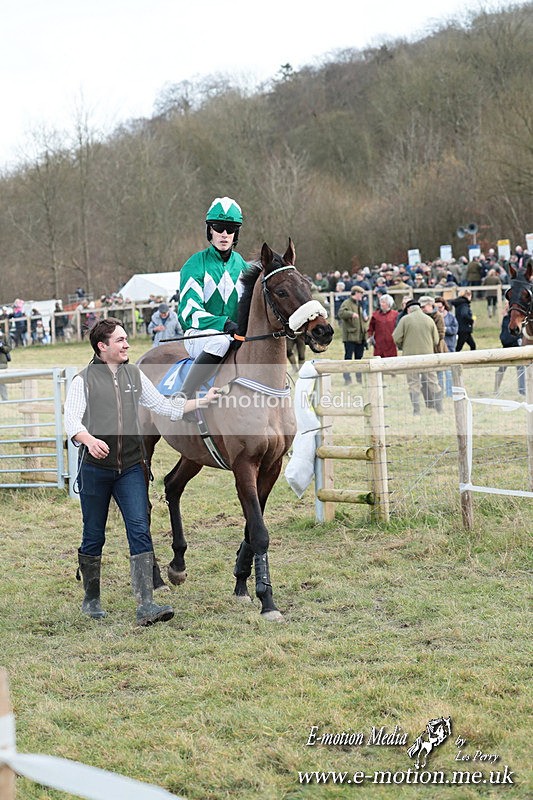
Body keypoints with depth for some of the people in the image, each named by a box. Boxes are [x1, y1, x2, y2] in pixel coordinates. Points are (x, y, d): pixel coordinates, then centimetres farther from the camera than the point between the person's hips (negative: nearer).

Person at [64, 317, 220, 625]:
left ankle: (146, 605, -13)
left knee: (140, 532, -9)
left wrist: (203, 401, 14)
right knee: (94, 537, 8)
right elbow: (72, 419, -12)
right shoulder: (84, 380, -2)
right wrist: (90, 440, -32)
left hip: (131, 468, 3)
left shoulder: (135, 375, 12)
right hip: (96, 468, -3)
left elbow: (163, 405, 19)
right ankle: (92, 599, 25)